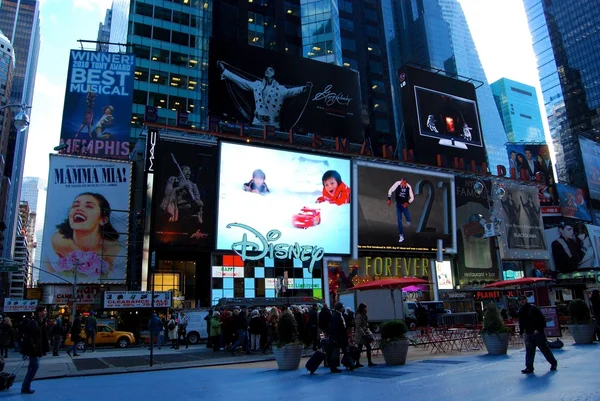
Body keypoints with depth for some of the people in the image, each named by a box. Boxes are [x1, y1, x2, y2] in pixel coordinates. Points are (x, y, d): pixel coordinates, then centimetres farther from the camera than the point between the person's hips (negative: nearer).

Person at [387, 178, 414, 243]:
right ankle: (401, 236, 6)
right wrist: (389, 199, -7)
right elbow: (390, 190, -5)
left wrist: (407, 202, -22)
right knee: (399, 220, -2)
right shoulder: (397, 184, -19)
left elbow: (412, 197, -6)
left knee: (408, 219, -4)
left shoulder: (408, 187, -16)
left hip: (404, 205, 0)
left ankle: (408, 221, 37)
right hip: (398, 204, 0)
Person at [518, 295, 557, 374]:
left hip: (538, 333, -5)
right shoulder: (521, 312, 9)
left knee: (544, 349, 6)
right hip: (528, 334, 5)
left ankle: (554, 363, 27)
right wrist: (521, 332, 9)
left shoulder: (533, 308, -8)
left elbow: (541, 319, -11)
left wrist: (539, 329, -19)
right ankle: (529, 367, 4)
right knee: (529, 351, 2)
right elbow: (521, 323, 17)